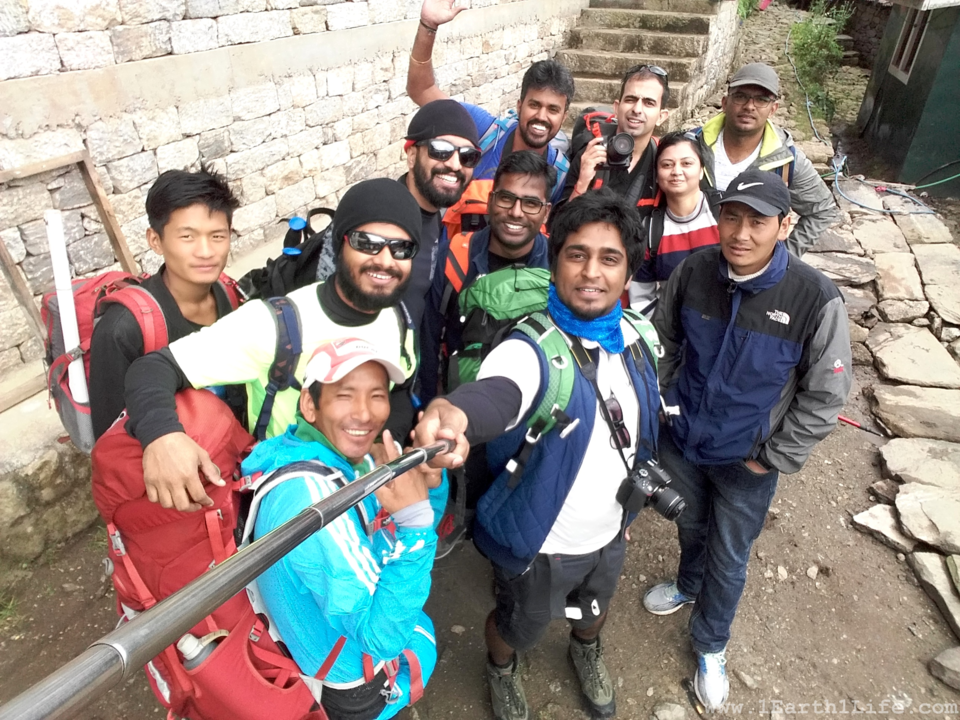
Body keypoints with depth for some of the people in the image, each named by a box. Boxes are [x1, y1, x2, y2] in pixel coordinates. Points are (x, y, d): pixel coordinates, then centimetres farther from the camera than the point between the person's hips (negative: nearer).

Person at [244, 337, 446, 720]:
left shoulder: (350, 459, -10)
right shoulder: (310, 496, -35)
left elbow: (389, 545, 2)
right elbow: (381, 638, -33)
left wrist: (430, 485, -16)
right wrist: (414, 521, -42)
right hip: (357, 689, -7)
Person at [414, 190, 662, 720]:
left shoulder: (639, 338, -12)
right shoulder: (533, 350, -31)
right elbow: (498, 391, -56)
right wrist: (457, 413, -76)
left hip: (610, 531, 5)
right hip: (539, 543, -5)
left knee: (594, 609, 34)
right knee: (520, 627, 24)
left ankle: (586, 652, 70)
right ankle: (501, 671, 60)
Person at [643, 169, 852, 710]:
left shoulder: (816, 298, -23)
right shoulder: (693, 270, -15)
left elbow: (826, 395, -13)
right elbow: (664, 340, 3)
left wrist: (773, 459, -11)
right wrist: (661, 402, 2)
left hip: (747, 462, -2)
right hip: (680, 441, 3)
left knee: (729, 560, 17)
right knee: (690, 528, 28)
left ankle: (711, 646, 44)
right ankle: (688, 585, 60)